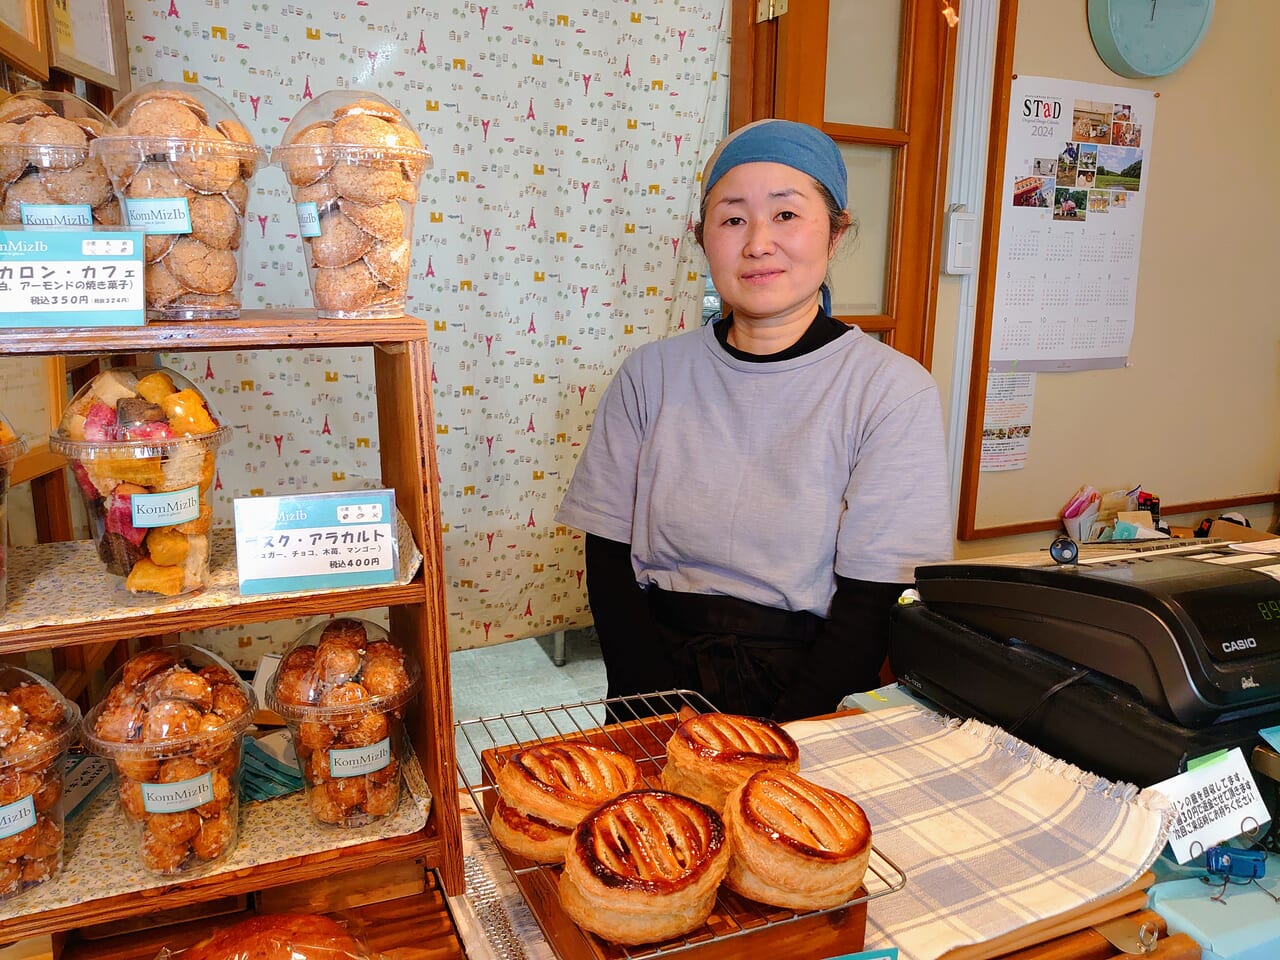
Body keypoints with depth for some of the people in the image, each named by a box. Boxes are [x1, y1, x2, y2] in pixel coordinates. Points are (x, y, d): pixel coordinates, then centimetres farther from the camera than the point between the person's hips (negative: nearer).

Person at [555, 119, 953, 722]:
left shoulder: (896, 390, -4)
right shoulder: (650, 374, 3)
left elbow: (869, 604, -6)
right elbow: (610, 563, 2)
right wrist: (675, 720, -9)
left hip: (808, 694, -1)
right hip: (663, 674, 1)